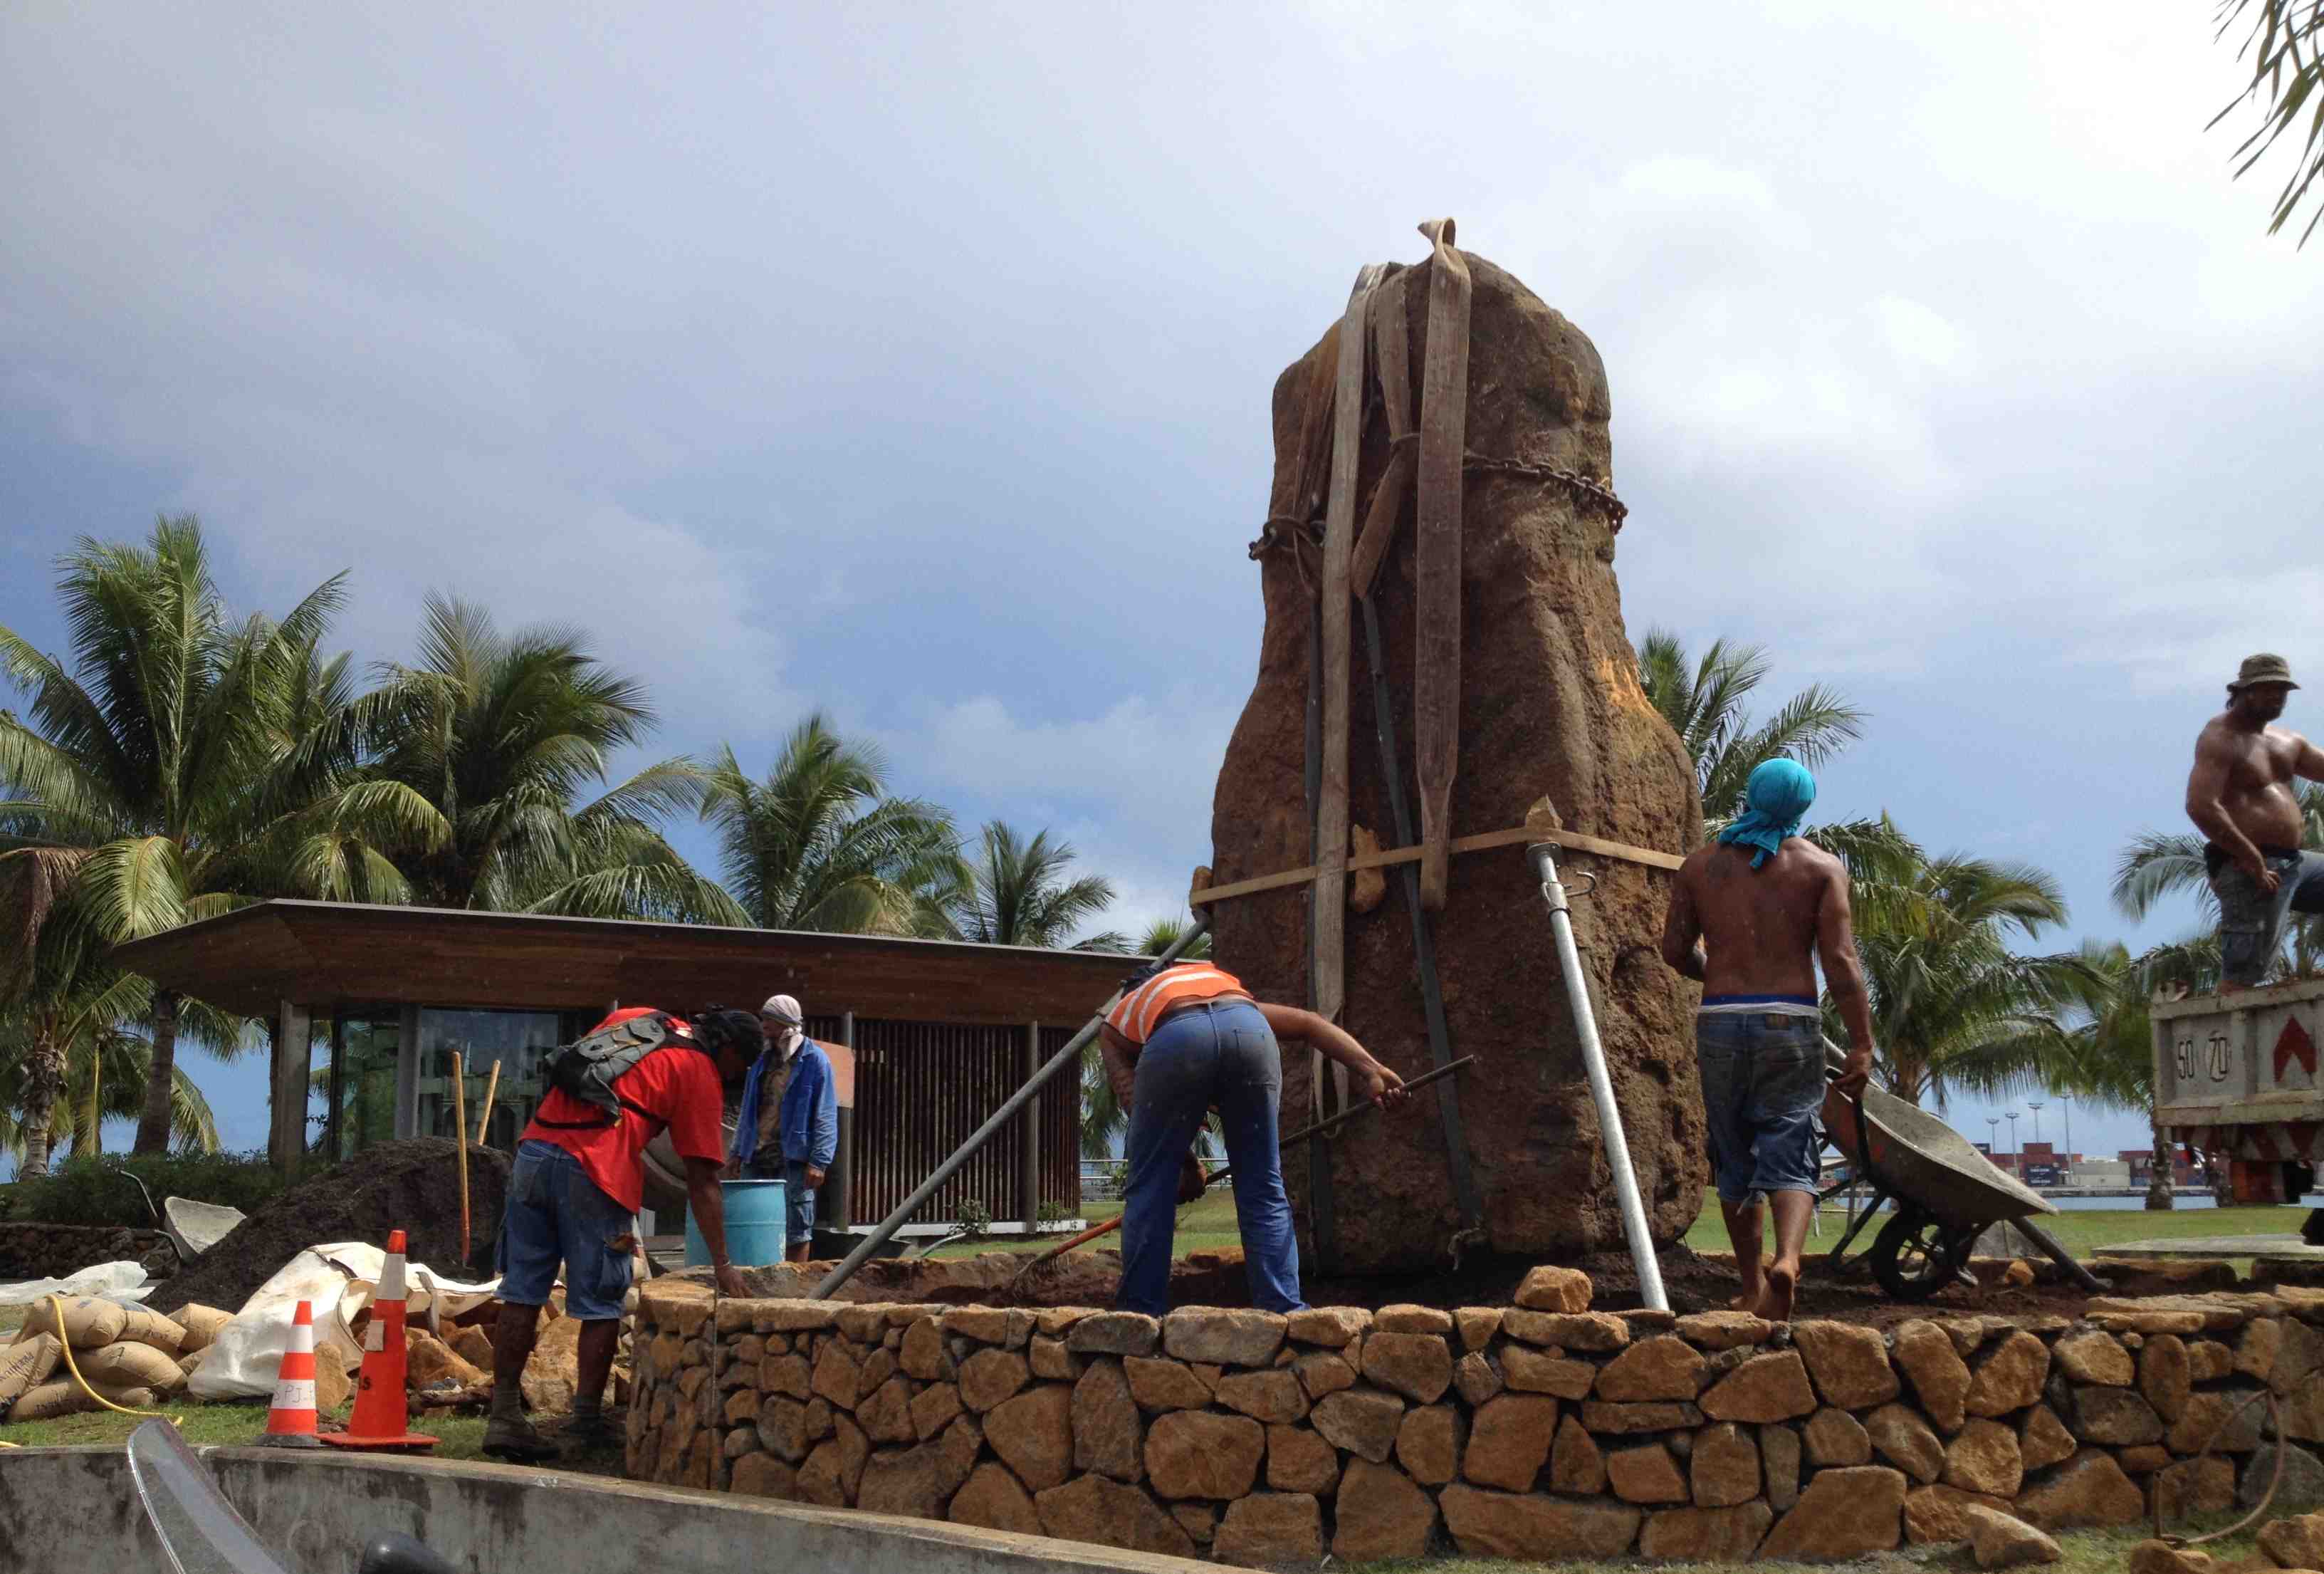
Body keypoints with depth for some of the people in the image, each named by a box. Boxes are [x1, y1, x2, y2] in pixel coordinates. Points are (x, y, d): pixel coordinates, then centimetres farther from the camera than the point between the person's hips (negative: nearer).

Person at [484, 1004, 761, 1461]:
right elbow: (703, 1183, 3)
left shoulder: (634, 1016, 23)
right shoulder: (701, 1073, 5)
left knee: (521, 1295, 9)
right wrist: (722, 1265, 5)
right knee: (601, 1306, 6)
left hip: (535, 1147, 6)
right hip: (595, 1171, -6)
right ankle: (588, 1421, 10)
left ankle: (504, 1418, 12)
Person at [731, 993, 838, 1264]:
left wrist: (819, 1161, -15)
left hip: (793, 1160, -6)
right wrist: (739, 1151, 15)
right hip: (756, 1158, 6)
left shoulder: (814, 1060, -5)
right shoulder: (763, 1058, 14)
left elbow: (825, 1117, -9)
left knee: (796, 1229, 1)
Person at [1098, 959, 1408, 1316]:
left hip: (1175, 1038, -2)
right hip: (1248, 1029, 3)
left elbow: (1135, 1103, 22)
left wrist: (1186, 1162, 26)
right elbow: (1309, 1022, 30)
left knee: (1149, 1188, 13)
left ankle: (1140, 1316, 14)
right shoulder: (1232, 990, 45)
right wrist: (1369, 1069, 19)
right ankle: (1286, 1314, 12)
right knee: (1264, 1190, 15)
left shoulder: (1117, 1023, 39)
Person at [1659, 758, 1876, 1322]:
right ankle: (1787, 1258, -26)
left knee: (1735, 1160, 13)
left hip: (1719, 1022, 2)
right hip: (1790, 1023, -2)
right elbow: (1840, 960, -7)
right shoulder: (1821, 867, 2)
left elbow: (1675, 949, 7)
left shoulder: (1701, 864, 8)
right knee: (1789, 1157, -1)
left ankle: (1753, 1287, 19)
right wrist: (1861, 1043, -7)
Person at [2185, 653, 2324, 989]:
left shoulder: (2287, 742, 18)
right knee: (2242, 979, -11)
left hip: (2293, 862, 9)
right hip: (2248, 871, -9)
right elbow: (2201, 807, -23)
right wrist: (2253, 860, -22)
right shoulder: (2219, 739, -10)